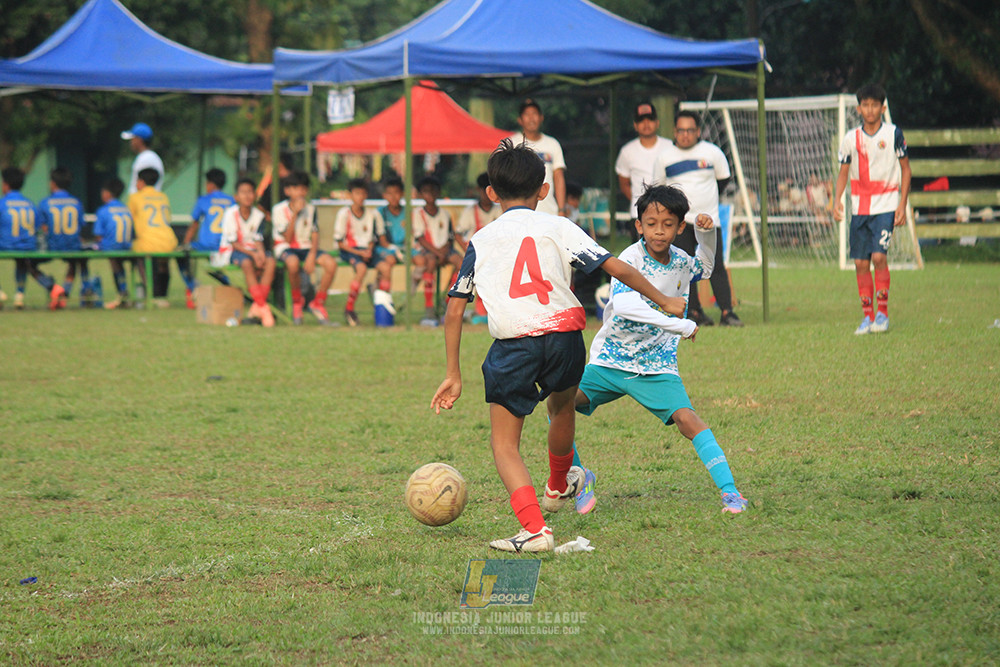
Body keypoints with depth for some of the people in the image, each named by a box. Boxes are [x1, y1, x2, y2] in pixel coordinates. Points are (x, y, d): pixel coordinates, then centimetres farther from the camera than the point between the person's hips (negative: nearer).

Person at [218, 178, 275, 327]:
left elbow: (257, 239, 3)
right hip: (230, 252, -5)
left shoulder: (258, 215, 4)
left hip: (251, 249, 5)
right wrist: (252, 254, -23)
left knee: (270, 260, -25)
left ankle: (257, 307, -25)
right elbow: (233, 242, -13)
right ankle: (264, 308, -36)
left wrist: (260, 252, -20)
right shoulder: (231, 214, -11)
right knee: (247, 263, -37)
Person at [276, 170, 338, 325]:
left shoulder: (310, 209, 5)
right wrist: (295, 214, -21)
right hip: (286, 248, -4)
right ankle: (297, 301, -14)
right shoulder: (279, 209, -9)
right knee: (293, 263, -41)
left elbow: (315, 235, 3)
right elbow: (288, 238, -13)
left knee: (331, 263, -23)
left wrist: (312, 255, -15)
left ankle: (318, 302, -4)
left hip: (306, 247, 4)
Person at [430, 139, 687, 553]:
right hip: (564, 335, 2)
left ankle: (533, 529, -12)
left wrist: (453, 374, 15)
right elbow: (616, 267, 6)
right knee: (562, 407, 31)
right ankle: (558, 487, 56)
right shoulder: (557, 228, 11)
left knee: (504, 444, 7)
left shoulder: (481, 241, 13)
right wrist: (664, 302, 17)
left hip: (513, 346, -2)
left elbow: (455, 309, 10)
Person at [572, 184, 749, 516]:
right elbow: (624, 304, -37)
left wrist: (706, 235, 7)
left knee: (686, 417, -20)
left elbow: (704, 268, 28)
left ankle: (729, 491, -17)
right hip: (611, 360, -2)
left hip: (656, 368, 2)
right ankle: (579, 476, 2)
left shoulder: (681, 262, 1)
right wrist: (680, 326, -37)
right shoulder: (631, 259, -17)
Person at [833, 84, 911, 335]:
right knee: (861, 262, 1)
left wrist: (902, 204, -4)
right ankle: (868, 315, 9)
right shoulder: (851, 139, 5)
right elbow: (843, 172, 13)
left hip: (886, 205, -3)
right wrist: (837, 200, -4)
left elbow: (905, 169, 3)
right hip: (859, 208, 4)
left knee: (879, 256, -17)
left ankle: (883, 312, -7)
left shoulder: (893, 134, -3)